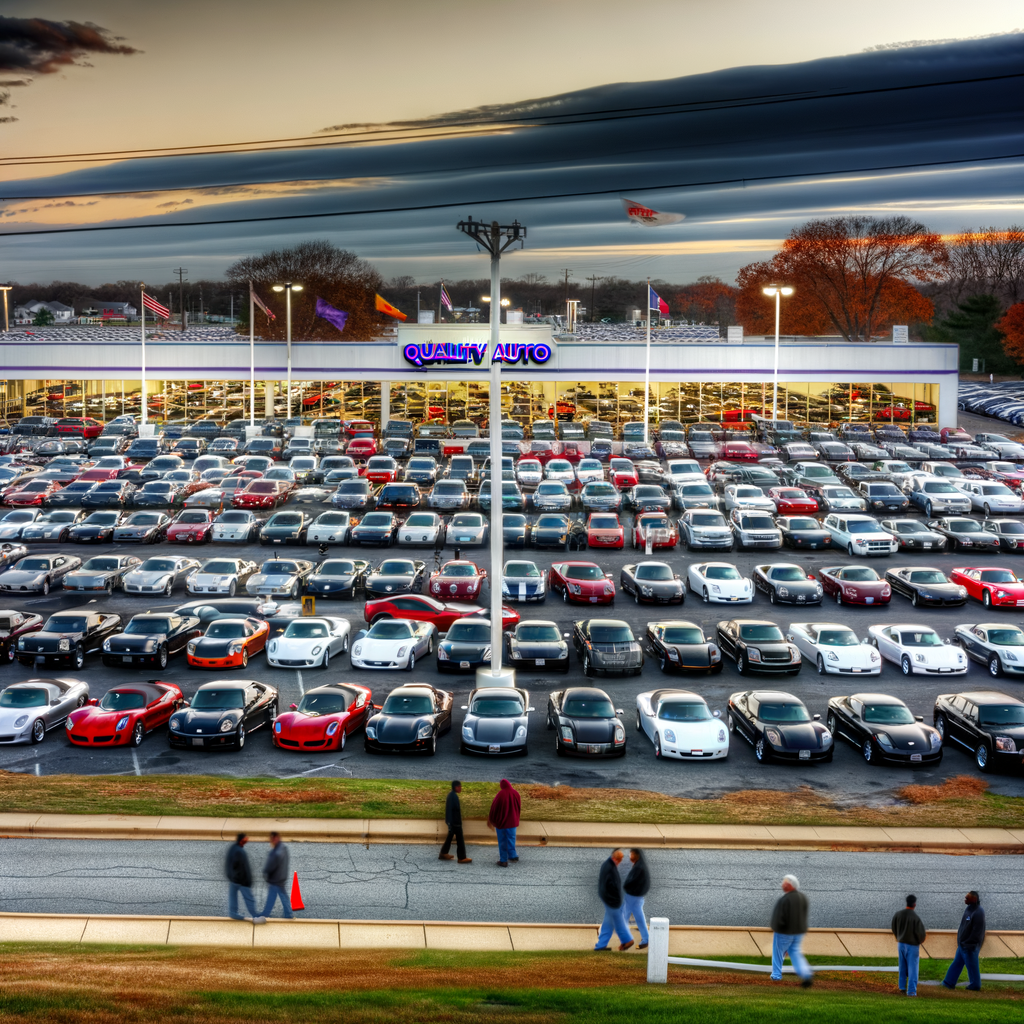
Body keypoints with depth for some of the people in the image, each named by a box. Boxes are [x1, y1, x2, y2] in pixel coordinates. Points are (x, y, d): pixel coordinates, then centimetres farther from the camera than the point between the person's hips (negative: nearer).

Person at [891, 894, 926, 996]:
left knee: (902, 967, 18)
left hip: (901, 943, 5)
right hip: (912, 945, -5)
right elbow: (921, 933, -19)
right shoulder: (915, 917, -22)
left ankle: (902, 988, 27)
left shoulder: (897, 914, -6)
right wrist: (921, 940, 3)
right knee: (912, 968, 2)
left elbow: (894, 929, 5)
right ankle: (911, 991, 2)